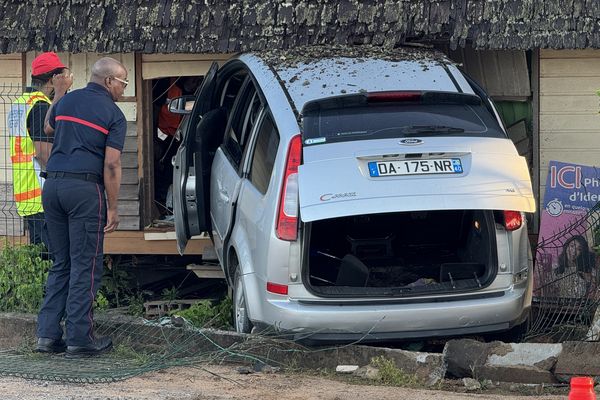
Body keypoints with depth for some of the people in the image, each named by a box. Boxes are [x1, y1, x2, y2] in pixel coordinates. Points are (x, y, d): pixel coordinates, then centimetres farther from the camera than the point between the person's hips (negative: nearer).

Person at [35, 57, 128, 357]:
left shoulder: (66, 101, 13)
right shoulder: (113, 115, -3)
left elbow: (48, 128, 35)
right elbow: (111, 165, -10)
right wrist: (113, 208, -6)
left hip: (52, 186, 6)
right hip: (85, 188, -6)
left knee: (60, 264, 14)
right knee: (85, 266, -1)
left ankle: (47, 334, 9)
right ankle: (79, 339, -2)